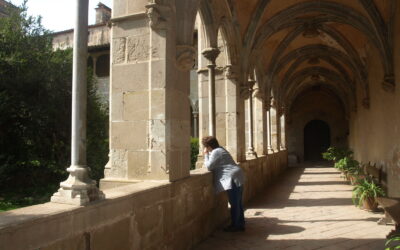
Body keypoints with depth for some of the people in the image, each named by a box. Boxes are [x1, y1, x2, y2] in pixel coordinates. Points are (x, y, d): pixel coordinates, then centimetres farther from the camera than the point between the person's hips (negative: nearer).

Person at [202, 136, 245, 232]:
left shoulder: (215, 152, -10)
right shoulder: (220, 150, 22)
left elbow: (209, 166, -12)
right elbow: (216, 166, 22)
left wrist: (206, 155, -2)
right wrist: (207, 155, 13)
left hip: (232, 178, -11)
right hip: (237, 177, 11)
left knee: (234, 203, -1)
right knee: (238, 203, 14)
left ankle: (235, 225, 7)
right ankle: (240, 224, 22)